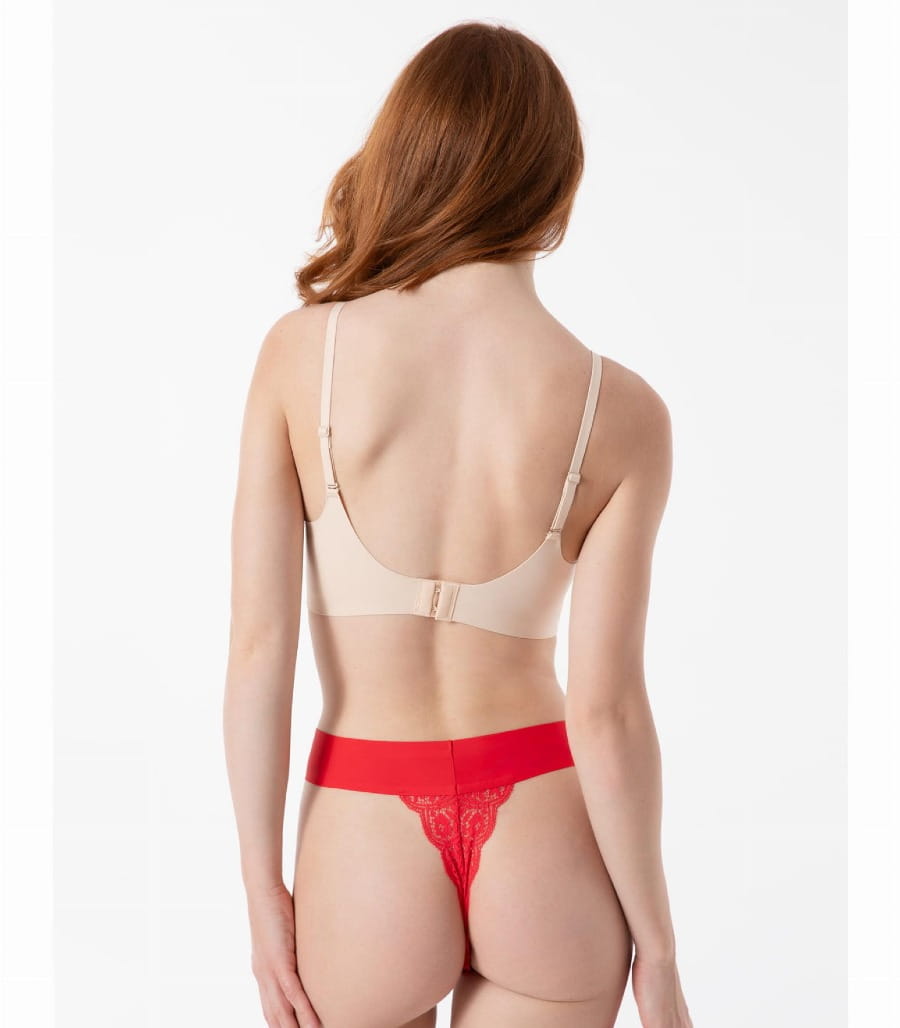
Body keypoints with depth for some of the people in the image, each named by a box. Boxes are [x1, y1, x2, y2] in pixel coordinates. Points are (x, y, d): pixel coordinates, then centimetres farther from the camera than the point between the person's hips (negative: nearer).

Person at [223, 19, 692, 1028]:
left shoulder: (301, 351, -9)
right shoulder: (621, 413, -10)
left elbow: (257, 642, -10)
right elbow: (605, 708, -12)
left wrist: (263, 890, 0)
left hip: (367, 846, 0)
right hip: (546, 845, 0)